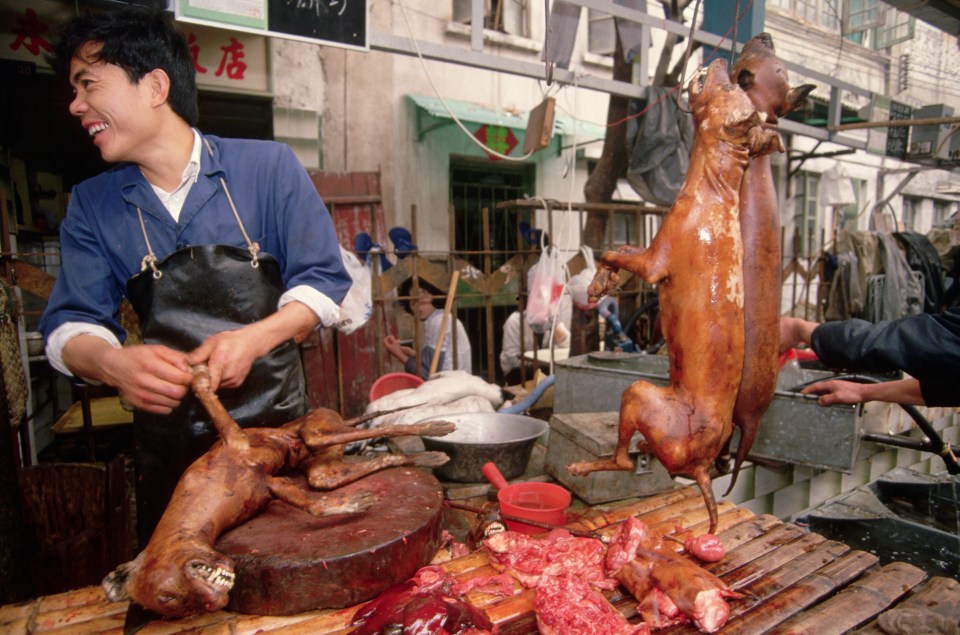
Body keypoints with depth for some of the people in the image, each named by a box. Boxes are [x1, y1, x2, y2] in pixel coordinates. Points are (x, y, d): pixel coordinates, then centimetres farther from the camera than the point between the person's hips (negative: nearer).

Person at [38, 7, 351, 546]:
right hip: (168, 446, 3)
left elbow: (323, 281, -5)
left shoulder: (269, 167, -6)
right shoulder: (92, 204, 4)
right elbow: (71, 324, 2)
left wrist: (255, 338, -22)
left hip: (276, 425, -2)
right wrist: (113, 363, -21)